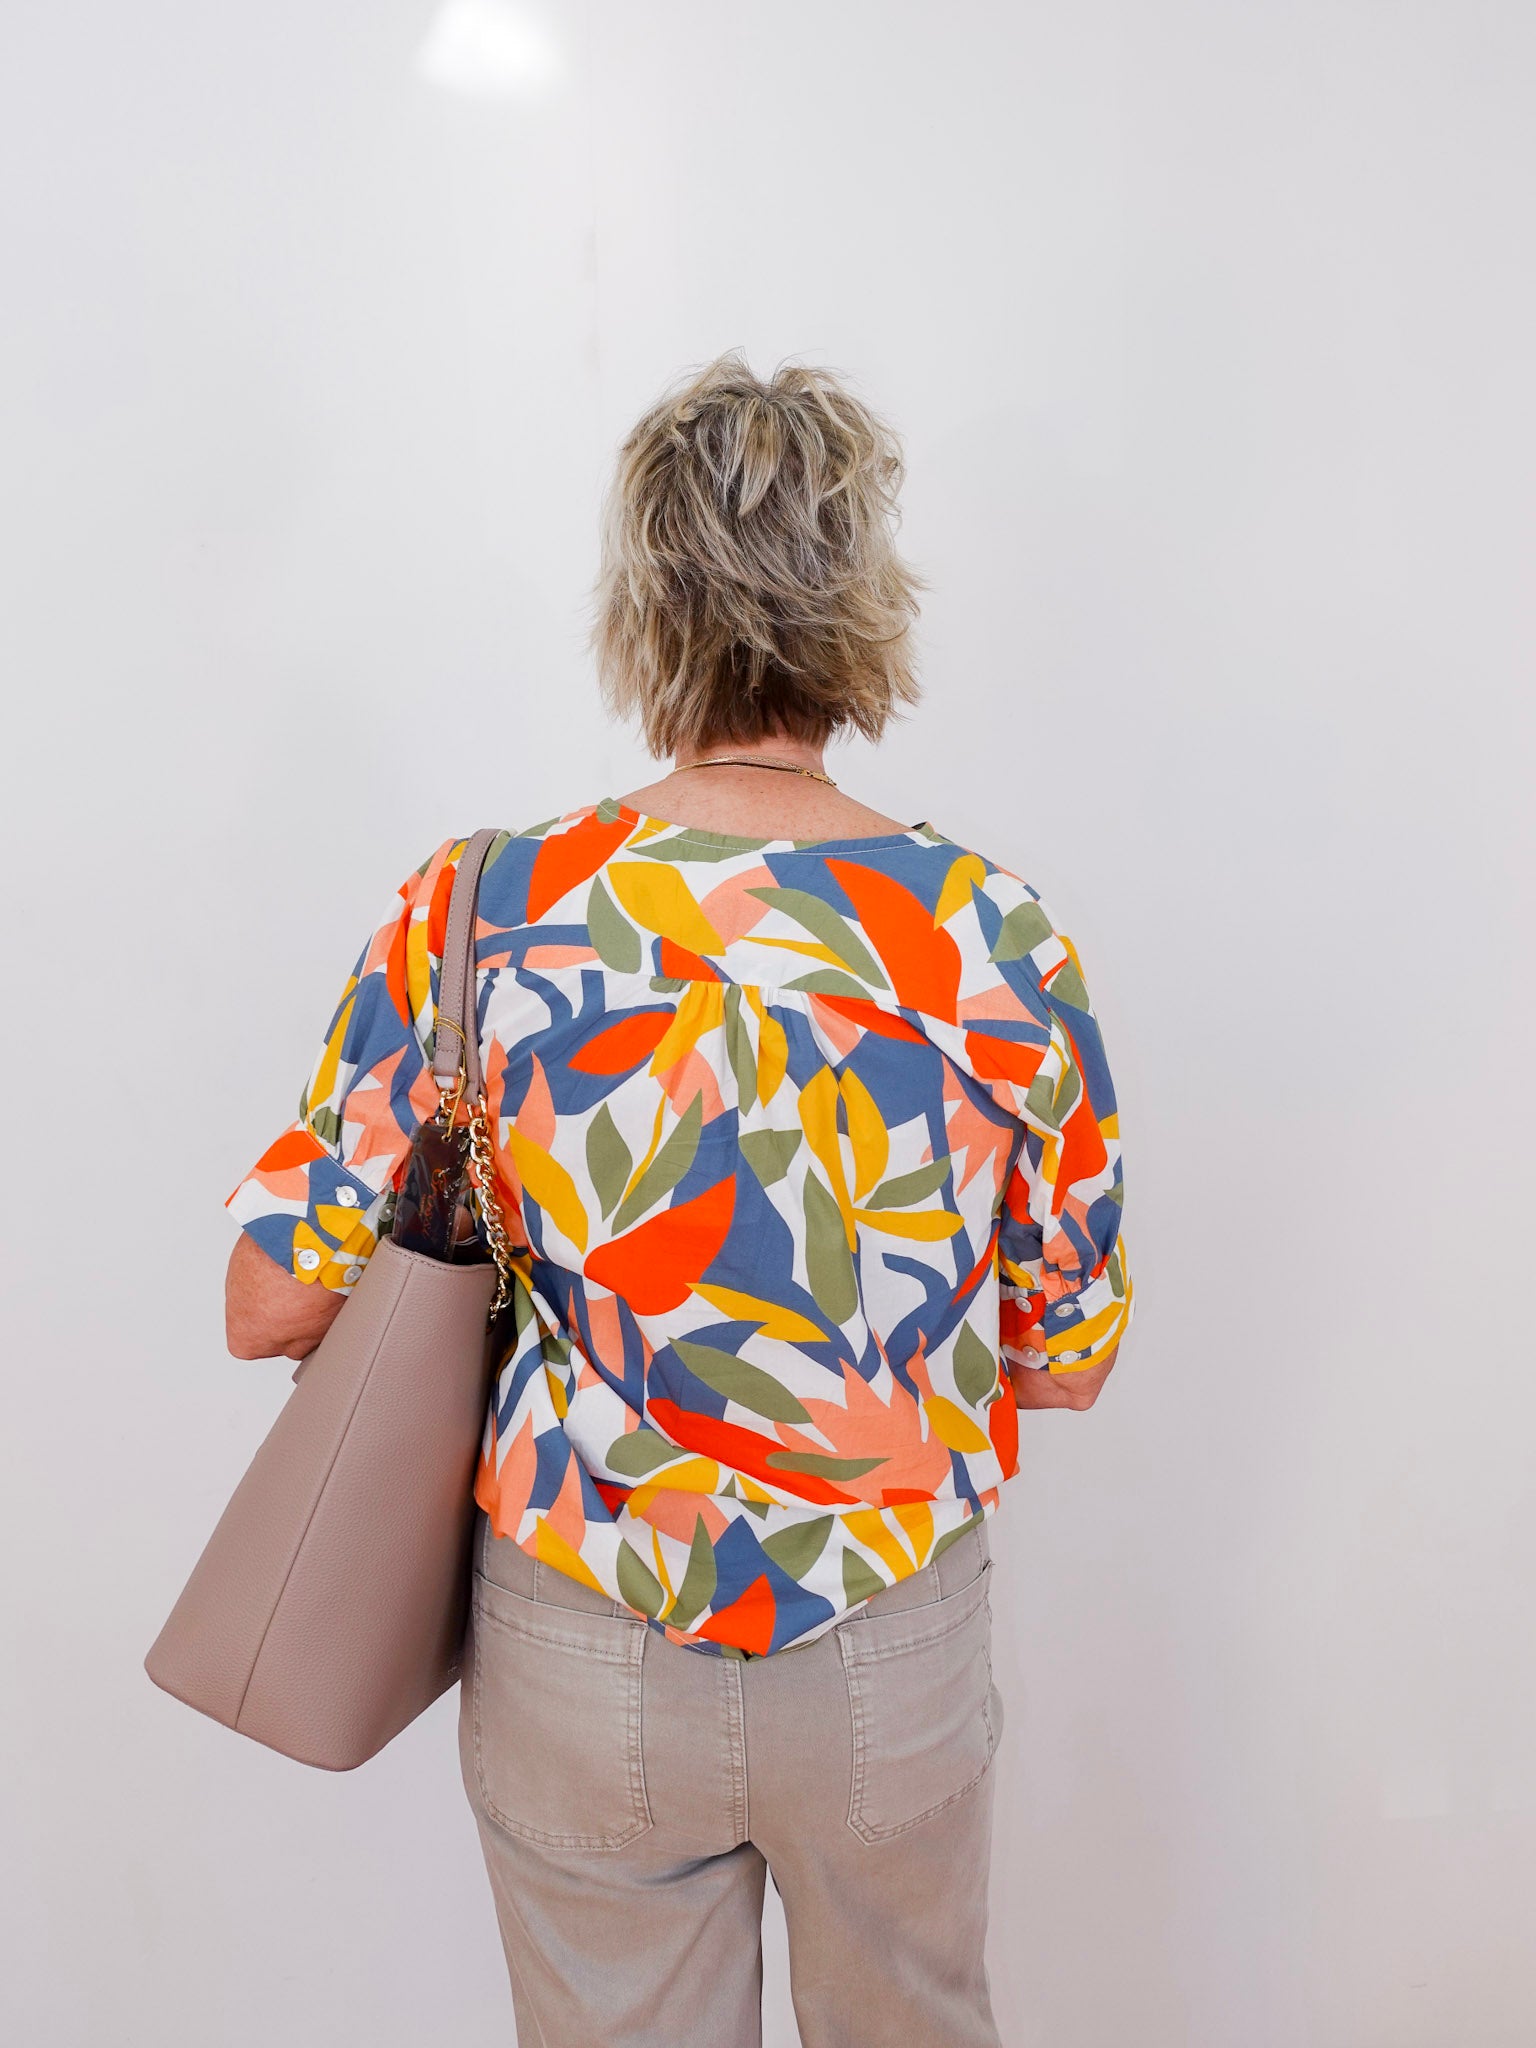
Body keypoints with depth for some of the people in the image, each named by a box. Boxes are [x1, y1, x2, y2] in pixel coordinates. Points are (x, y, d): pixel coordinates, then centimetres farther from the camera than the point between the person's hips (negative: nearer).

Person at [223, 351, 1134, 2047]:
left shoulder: (473, 919, -18)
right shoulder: (1001, 940, -16)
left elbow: (272, 1307, -10)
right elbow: (1067, 1355, -6)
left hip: (582, 1668, 0)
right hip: (897, 1657, 1)